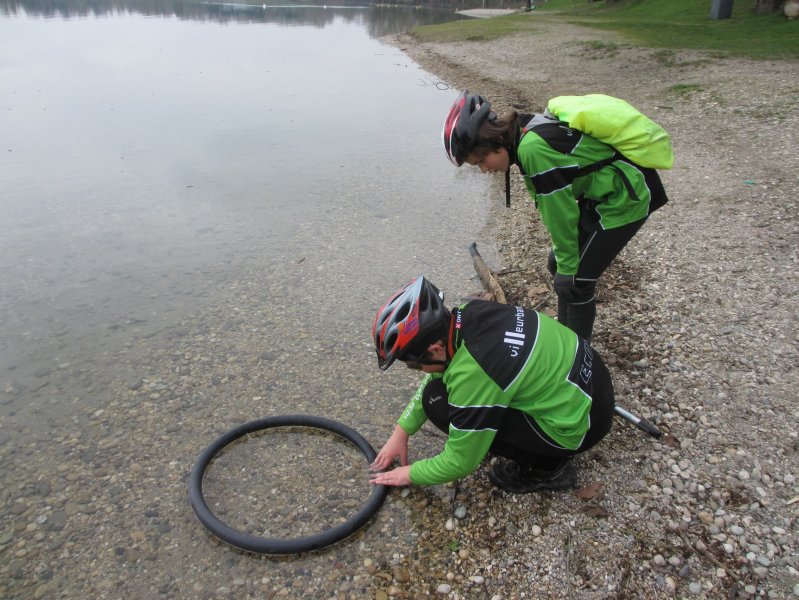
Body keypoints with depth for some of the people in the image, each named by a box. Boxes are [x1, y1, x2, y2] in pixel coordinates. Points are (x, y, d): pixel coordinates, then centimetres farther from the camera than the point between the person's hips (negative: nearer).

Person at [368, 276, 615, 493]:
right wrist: (401, 432, 11)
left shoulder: (470, 375, -30)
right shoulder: (471, 313, -9)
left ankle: (546, 467, 1)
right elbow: (435, 378, 9)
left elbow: (460, 463, -15)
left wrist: (410, 474, 2)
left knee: (437, 402, -12)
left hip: (579, 422, -8)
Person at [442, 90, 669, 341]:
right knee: (558, 265, 13)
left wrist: (567, 267, -12)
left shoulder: (533, 148, -30)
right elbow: (556, 207, 4)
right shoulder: (527, 130, -2)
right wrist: (561, 260, 8)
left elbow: (559, 212, -23)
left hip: (623, 199, -9)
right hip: (602, 194, 9)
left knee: (576, 278, -3)